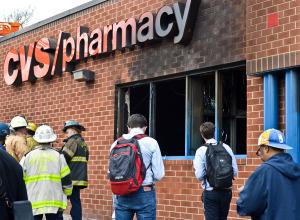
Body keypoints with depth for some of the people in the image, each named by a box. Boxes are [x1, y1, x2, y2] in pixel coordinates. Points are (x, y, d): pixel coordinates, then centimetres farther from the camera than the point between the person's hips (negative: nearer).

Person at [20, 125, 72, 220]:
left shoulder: (27, 156, 0)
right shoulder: (58, 156, -2)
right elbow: (66, 179, 0)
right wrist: (67, 194, 15)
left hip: (33, 202, 1)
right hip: (55, 201, -1)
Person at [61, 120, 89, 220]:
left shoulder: (73, 141, -9)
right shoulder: (83, 143, 18)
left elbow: (64, 158, -15)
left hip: (71, 178, -8)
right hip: (80, 177, 9)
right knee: (76, 202, 10)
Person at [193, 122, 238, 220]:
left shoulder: (201, 151, -8)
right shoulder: (226, 148, 1)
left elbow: (199, 176, -12)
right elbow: (235, 172, 2)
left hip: (210, 192, -4)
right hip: (226, 191, 4)